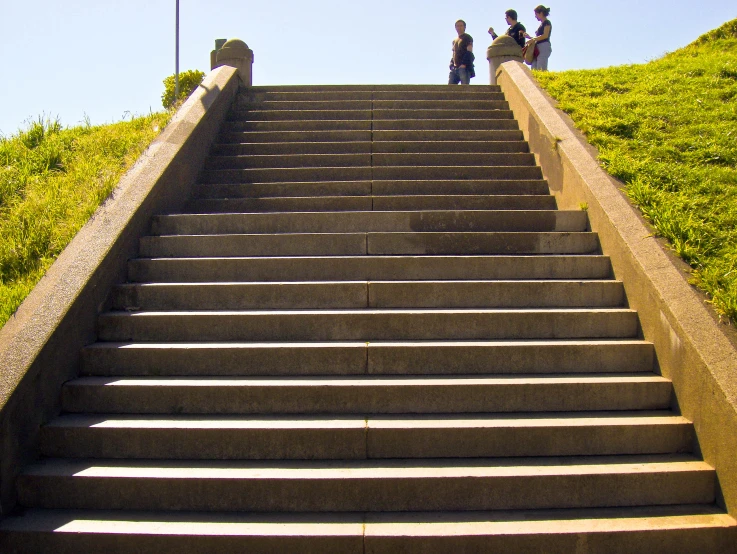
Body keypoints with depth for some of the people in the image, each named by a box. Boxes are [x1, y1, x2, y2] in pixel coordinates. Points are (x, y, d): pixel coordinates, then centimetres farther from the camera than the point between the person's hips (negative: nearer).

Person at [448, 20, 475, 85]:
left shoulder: (467, 37, 5)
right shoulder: (454, 41, 26)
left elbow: (469, 53, -7)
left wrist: (464, 64, -19)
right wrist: (451, 65, 9)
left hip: (464, 67, -7)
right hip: (454, 68, 7)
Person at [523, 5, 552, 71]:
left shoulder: (547, 22, 2)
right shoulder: (542, 24, 26)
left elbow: (545, 35, -12)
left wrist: (533, 39, -14)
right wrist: (529, 37, 16)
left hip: (544, 46, -9)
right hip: (538, 48, 9)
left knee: (541, 70, -20)